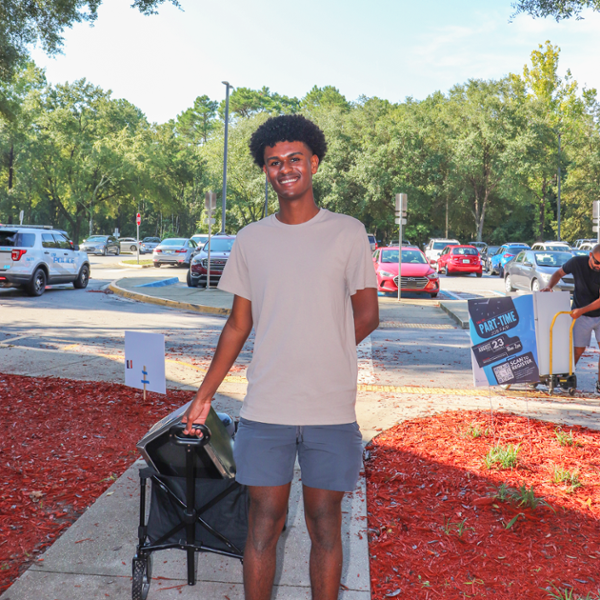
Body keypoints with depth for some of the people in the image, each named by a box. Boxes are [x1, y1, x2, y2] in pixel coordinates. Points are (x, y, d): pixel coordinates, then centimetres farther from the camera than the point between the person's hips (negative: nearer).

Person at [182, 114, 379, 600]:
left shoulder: (348, 232, 1)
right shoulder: (251, 240, 7)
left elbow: (367, 316, 5)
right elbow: (239, 325, 11)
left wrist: (319, 357, 4)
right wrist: (204, 395, 11)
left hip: (332, 412, -1)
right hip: (265, 410, 1)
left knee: (325, 527, 10)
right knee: (264, 524, 8)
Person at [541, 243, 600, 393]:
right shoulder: (577, 263, -13)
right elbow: (559, 273, 4)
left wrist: (581, 310, -28)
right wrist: (549, 286, -14)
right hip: (581, 318, 0)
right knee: (578, 350, 0)